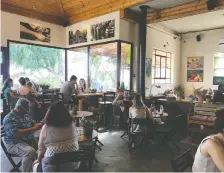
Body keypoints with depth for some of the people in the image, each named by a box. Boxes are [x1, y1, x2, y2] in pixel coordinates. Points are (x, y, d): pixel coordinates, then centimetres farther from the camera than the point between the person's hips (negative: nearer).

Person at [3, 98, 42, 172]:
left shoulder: (24, 115, 12)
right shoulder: (9, 118, -14)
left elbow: (33, 123, 21)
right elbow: (16, 133, -26)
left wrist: (39, 124, -3)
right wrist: (33, 129, -27)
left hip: (29, 140, 8)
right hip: (14, 143, -8)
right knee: (30, 151, -34)